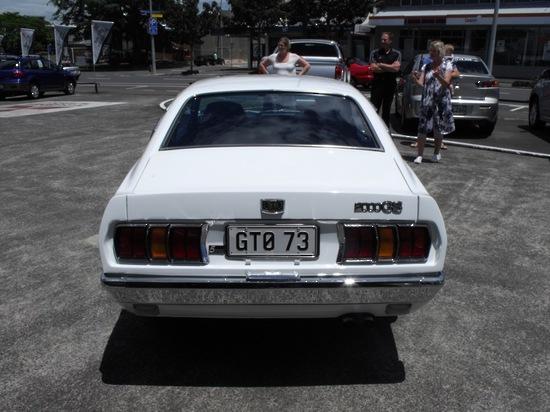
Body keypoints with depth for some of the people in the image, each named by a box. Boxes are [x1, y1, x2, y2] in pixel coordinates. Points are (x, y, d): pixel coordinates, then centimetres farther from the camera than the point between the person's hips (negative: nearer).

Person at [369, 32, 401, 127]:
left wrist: (380, 65, -9)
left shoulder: (396, 54, 6)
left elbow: (396, 67, -10)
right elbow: (373, 68, -9)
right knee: (373, 110, -7)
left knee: (386, 111, 10)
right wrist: (390, 67, -8)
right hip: (377, 84, -1)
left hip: (390, 86, 1)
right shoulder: (374, 53, 4)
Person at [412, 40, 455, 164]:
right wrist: (415, 78, -19)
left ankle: (436, 153, 22)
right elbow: (421, 83, 2)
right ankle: (419, 155, -4)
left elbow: (446, 83, -10)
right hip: (427, 101, 2)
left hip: (441, 101, -2)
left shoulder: (447, 65, 2)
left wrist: (438, 76, -28)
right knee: (423, 128, -7)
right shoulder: (426, 66, 10)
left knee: (438, 129, 7)